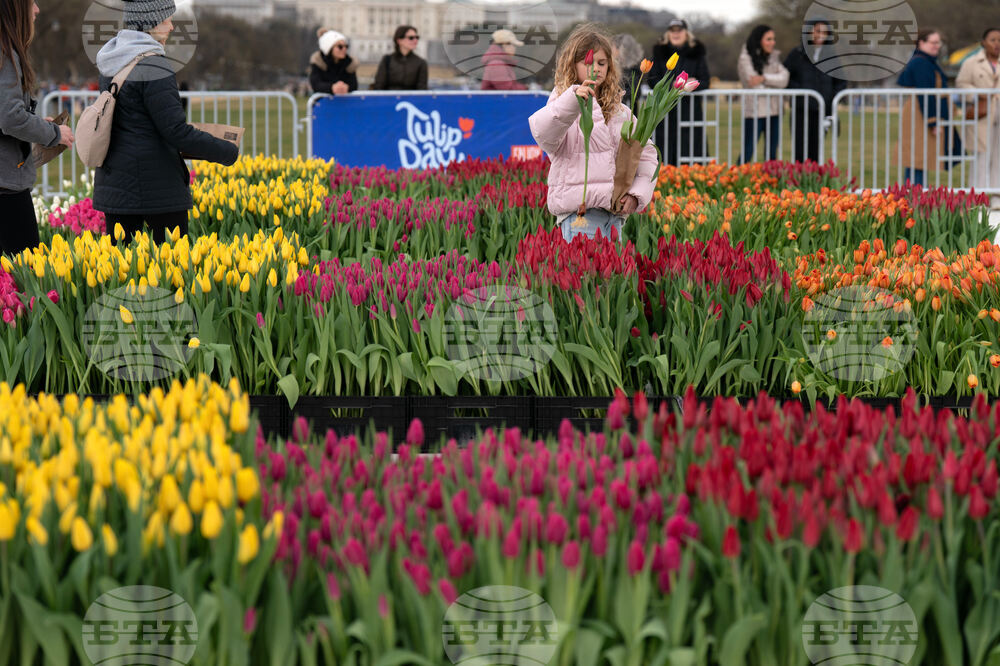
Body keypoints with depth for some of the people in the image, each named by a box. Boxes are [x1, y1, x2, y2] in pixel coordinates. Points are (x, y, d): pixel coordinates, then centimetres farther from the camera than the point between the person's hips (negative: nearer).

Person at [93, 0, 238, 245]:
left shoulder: (111, 61, 11)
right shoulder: (153, 67, -16)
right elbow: (177, 132, -18)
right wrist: (228, 152, -7)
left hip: (113, 180, 8)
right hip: (155, 185, -8)